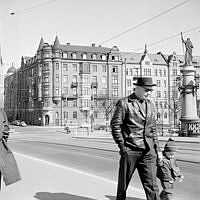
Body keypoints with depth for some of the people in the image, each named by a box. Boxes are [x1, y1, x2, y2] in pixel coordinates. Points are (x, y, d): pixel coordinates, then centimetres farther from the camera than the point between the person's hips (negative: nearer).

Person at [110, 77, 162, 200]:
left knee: (152, 185, -1)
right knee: (123, 184, 9)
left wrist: (157, 149, 14)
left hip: (148, 151, 4)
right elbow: (115, 125, -7)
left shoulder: (150, 105, 14)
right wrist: (122, 146, -10)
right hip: (130, 150, -4)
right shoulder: (124, 103, -4)